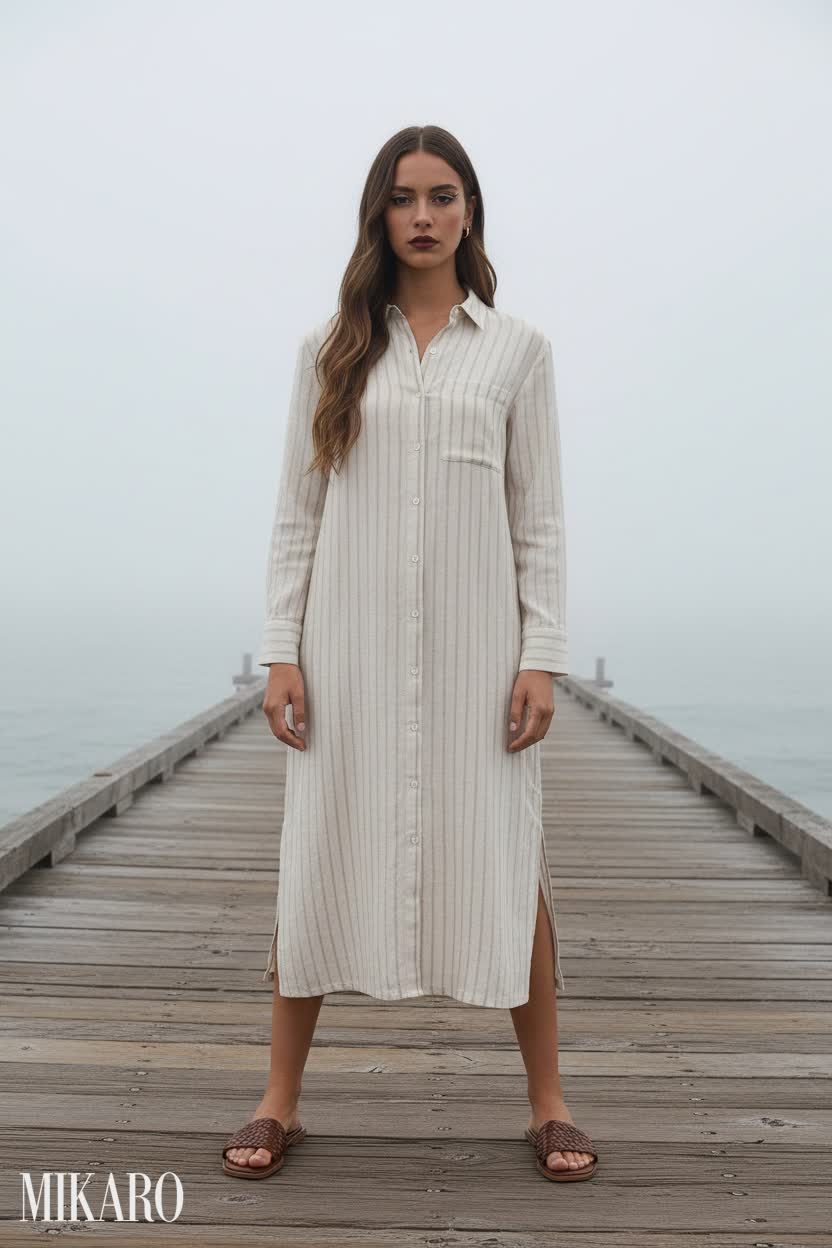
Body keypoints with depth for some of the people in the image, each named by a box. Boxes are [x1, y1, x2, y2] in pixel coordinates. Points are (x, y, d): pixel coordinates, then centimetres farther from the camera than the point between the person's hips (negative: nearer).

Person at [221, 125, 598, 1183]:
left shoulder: (516, 349, 7)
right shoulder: (332, 348, 8)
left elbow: (540, 519, 4)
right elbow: (297, 510, 6)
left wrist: (542, 657, -5)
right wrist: (282, 651, -2)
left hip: (476, 641, 0)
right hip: (352, 641, 1)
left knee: (506, 866, 3)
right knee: (319, 865, 5)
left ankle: (547, 1104, 19)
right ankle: (280, 1102, 20)